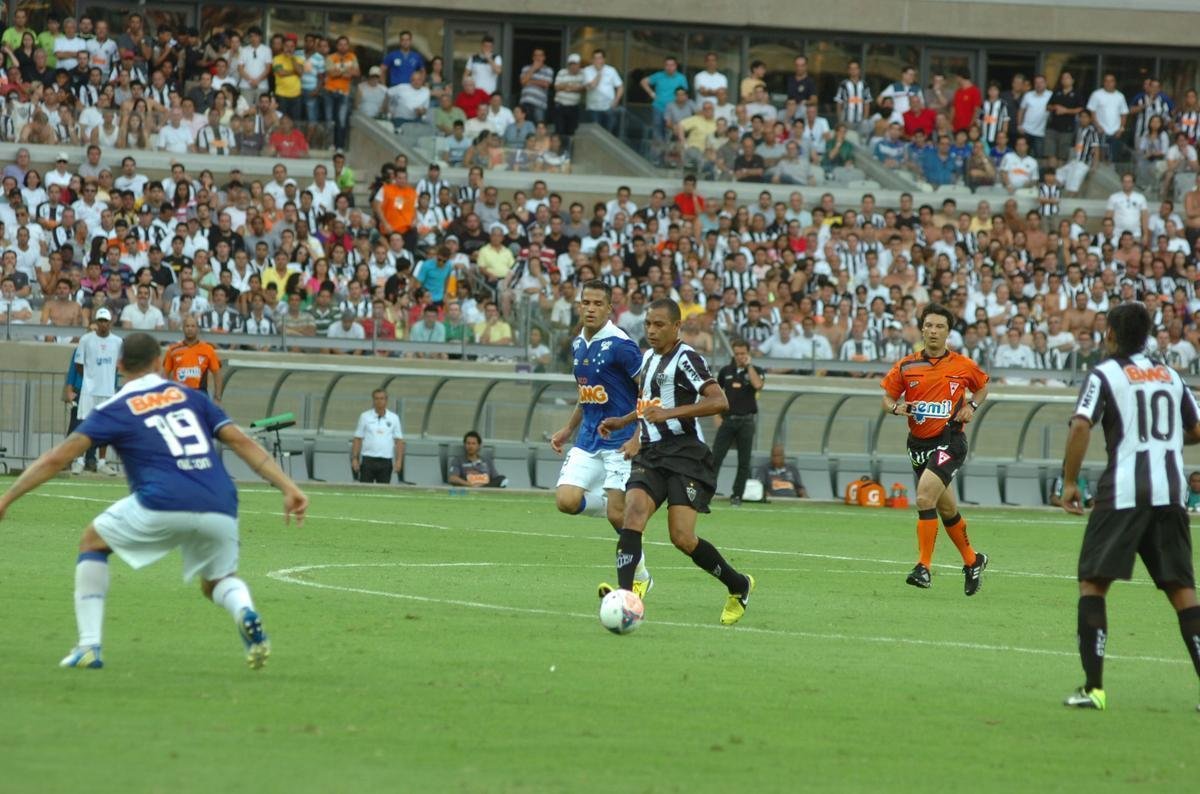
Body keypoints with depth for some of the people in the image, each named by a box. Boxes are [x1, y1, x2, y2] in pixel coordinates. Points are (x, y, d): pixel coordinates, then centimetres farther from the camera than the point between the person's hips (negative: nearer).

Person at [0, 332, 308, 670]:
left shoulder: (115, 410, 14)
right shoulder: (190, 396, 22)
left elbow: (57, 458, 8)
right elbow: (242, 442, 13)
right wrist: (289, 487, 11)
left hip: (163, 504, -3)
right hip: (219, 511, 3)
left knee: (93, 541, 22)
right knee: (219, 581, 28)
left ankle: (89, 646, 11)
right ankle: (245, 612, -9)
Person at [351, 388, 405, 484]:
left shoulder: (394, 418, 6)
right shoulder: (365, 417, 5)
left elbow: (399, 440, 6)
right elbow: (357, 439, 5)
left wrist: (399, 460, -4)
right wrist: (354, 458, -3)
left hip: (386, 461, 1)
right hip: (368, 460, -1)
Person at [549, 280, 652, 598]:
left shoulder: (620, 345, -14)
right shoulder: (578, 345, 10)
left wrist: (638, 436, -22)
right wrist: (568, 429, 21)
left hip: (620, 442, -7)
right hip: (588, 440, 7)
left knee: (618, 515, -9)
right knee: (566, 500, -11)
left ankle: (640, 576, 12)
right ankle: (622, 510, 15)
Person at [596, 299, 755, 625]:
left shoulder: (685, 359, -8)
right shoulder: (649, 357, 19)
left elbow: (719, 401, -20)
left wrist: (669, 413, -24)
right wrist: (625, 423, 29)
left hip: (686, 454, -7)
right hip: (651, 455, 7)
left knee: (682, 537, -13)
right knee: (633, 515, -20)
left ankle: (738, 586, 11)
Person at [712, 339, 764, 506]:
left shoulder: (755, 371, 3)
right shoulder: (726, 371, 9)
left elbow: (757, 385, -19)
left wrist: (748, 365, -12)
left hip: (746, 421, -1)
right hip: (728, 419, 1)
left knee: (744, 461, 2)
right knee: (715, 457, -9)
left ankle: (737, 495, 9)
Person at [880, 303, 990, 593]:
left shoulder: (963, 366, -1)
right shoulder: (906, 366, 2)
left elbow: (982, 386, 18)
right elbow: (887, 398, 8)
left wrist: (971, 406, 0)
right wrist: (896, 407, -14)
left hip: (949, 441, -4)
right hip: (918, 444, 4)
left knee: (925, 497, -23)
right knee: (946, 508, 15)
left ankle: (924, 567, -18)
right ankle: (972, 560, 35)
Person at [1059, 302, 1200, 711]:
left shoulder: (1103, 374, 0)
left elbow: (1081, 427, -13)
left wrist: (1069, 482, -5)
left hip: (1123, 492, -4)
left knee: (1093, 582, 4)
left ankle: (1093, 687, -5)